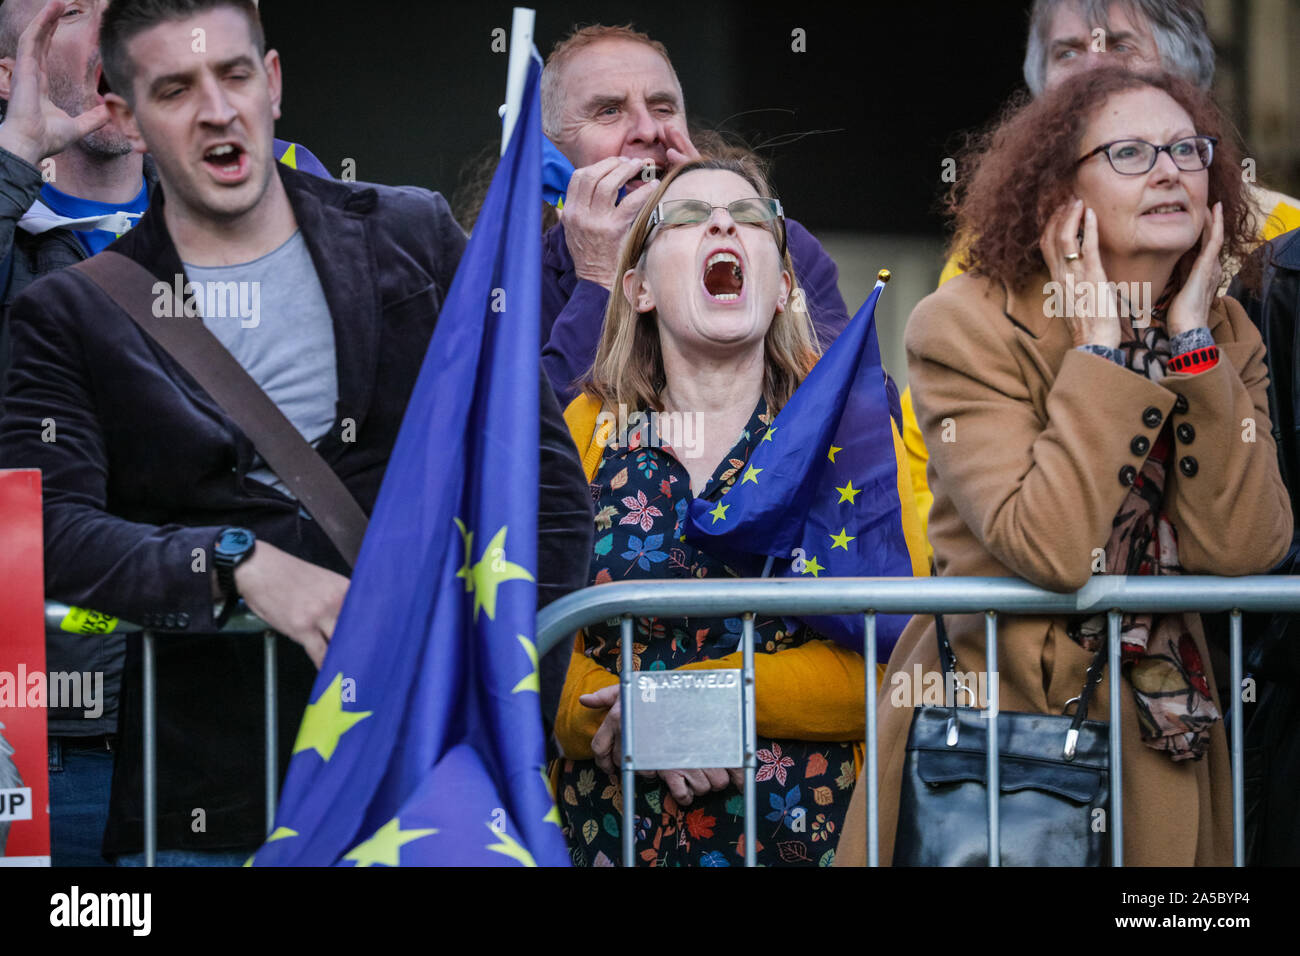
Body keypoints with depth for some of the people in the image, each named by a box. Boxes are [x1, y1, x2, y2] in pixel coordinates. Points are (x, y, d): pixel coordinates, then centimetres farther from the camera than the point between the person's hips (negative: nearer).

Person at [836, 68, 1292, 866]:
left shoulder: (1225, 335, 3)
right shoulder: (965, 327, -12)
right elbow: (1050, 548, -24)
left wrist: (1191, 343, -12)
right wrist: (1098, 345, -19)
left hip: (1160, 741, 4)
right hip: (989, 724, -4)